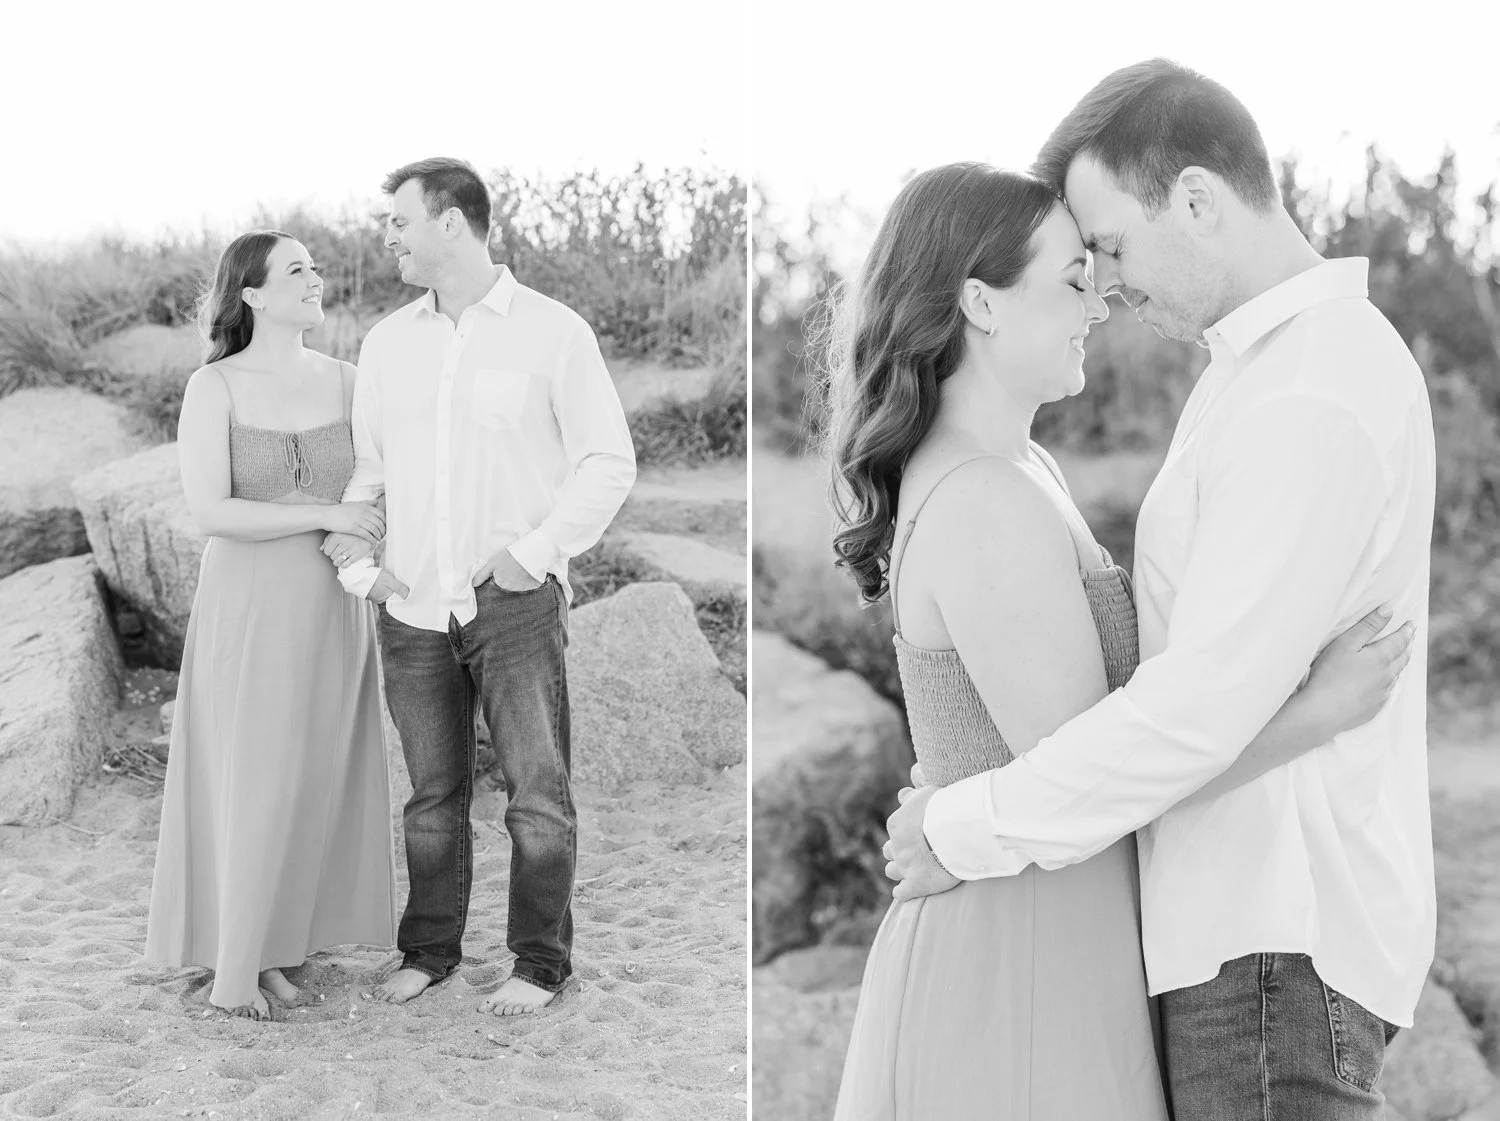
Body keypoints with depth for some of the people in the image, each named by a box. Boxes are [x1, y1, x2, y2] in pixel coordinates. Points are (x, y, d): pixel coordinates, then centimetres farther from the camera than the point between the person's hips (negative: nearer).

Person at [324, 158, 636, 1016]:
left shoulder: (553, 332, -3)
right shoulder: (387, 341, 11)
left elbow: (610, 462, -3)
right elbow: (361, 466, 17)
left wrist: (534, 553, -10)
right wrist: (356, 564, 3)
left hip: (515, 601, -4)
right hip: (413, 607, 4)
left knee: (539, 794, 0)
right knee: (433, 794, 11)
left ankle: (542, 963, 12)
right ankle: (429, 951, 25)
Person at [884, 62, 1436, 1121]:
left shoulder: (1311, 401, -21)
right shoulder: (1320, 360, 14)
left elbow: (1205, 706, -24)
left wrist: (968, 828, -14)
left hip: (1273, 934, -10)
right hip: (1264, 909, 10)